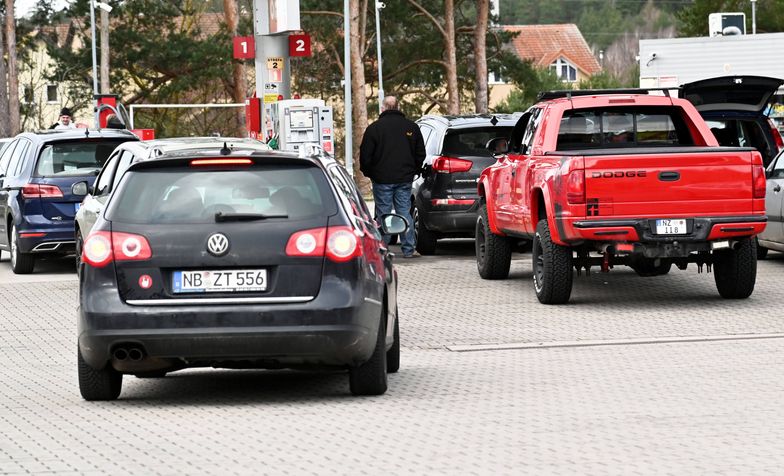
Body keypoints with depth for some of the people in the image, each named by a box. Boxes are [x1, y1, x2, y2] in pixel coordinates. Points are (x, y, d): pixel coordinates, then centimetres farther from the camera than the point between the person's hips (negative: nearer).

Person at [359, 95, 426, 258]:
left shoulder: (374, 128, -7)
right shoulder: (411, 127, 5)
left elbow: (365, 155, -5)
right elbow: (420, 153, 10)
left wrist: (368, 173, 10)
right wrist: (414, 171, 21)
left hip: (382, 179, -3)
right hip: (405, 178, 3)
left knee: (383, 214, 1)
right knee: (404, 213, 7)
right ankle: (409, 249, 5)